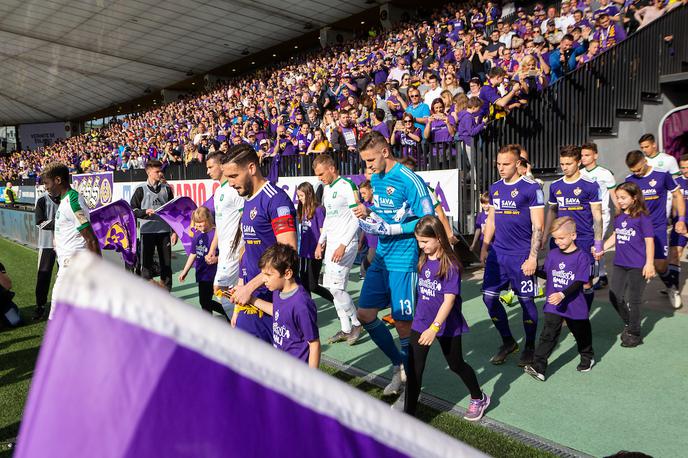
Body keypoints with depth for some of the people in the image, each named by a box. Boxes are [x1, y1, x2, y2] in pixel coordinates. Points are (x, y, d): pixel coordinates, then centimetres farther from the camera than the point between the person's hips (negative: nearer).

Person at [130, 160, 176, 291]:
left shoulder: (166, 188, 8)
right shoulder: (141, 190, 0)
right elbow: (132, 210, 2)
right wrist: (145, 212, -16)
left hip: (164, 231, 2)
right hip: (147, 231, -2)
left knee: (166, 263, 6)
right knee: (146, 263, 2)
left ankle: (166, 292, 17)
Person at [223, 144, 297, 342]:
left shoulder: (276, 199, -15)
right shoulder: (248, 201, 14)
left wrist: (249, 287, -20)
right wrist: (241, 287, 17)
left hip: (270, 295, -8)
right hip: (251, 293, 8)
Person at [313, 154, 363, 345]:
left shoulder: (347, 186, -12)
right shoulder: (326, 189, 15)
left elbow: (357, 219, -15)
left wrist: (343, 245, -20)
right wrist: (321, 242, 17)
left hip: (346, 243, -8)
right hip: (331, 243, 9)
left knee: (335, 286, -13)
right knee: (335, 288, 7)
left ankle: (357, 323, 6)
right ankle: (346, 329, 17)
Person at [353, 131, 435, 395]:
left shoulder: (409, 180, -14)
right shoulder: (375, 178, 11)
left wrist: (389, 229, -20)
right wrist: (368, 213, 0)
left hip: (403, 261, -8)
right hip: (381, 258, 8)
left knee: (402, 322, -2)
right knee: (365, 313, 9)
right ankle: (398, 363, 27)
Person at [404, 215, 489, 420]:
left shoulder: (451, 265, -19)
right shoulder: (423, 260, 0)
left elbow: (449, 300, -23)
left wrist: (434, 328, -29)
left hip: (447, 325, -5)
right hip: (421, 322, 5)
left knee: (456, 365, 15)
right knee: (413, 368, 1)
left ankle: (479, 398, 41)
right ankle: (408, 414, 10)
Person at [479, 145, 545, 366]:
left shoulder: (531, 188, -8)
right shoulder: (495, 188, 11)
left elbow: (538, 226, -10)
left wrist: (532, 257, -15)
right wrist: (484, 247, 13)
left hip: (521, 256, -6)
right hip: (497, 254, 6)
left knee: (526, 300, 4)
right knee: (489, 297, 4)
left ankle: (530, 346, 24)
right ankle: (508, 342, 23)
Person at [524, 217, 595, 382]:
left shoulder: (582, 256, -13)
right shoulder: (552, 254, 2)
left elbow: (579, 282, -19)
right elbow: (547, 274, 14)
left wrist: (562, 295, -31)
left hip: (575, 306, -2)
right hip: (553, 305, 3)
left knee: (581, 334, 19)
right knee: (548, 335, -7)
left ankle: (588, 358, 47)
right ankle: (538, 367, -9)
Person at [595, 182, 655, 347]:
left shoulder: (643, 217, -12)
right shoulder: (619, 217, 6)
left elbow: (649, 241, -12)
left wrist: (649, 264, -15)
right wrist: (602, 249, 9)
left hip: (637, 266, -6)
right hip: (620, 264, 6)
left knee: (633, 300, 4)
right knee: (615, 297, 11)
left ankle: (634, 334, 21)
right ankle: (628, 324, 35)